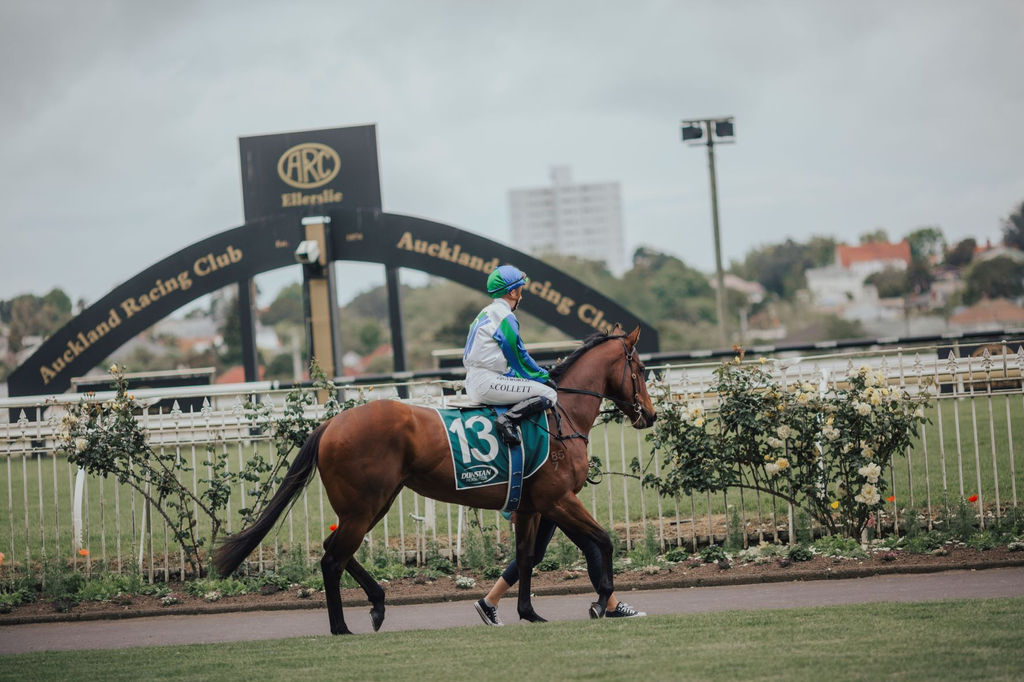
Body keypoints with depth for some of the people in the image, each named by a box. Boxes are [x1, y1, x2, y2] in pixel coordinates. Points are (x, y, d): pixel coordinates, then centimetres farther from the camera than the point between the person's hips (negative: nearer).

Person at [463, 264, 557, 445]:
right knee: (549, 395, -14)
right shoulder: (504, 316, -10)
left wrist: (541, 374, 21)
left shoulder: (486, 314, 20)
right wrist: (545, 377, 4)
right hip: (487, 382, -10)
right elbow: (519, 358, -9)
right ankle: (508, 419, -26)